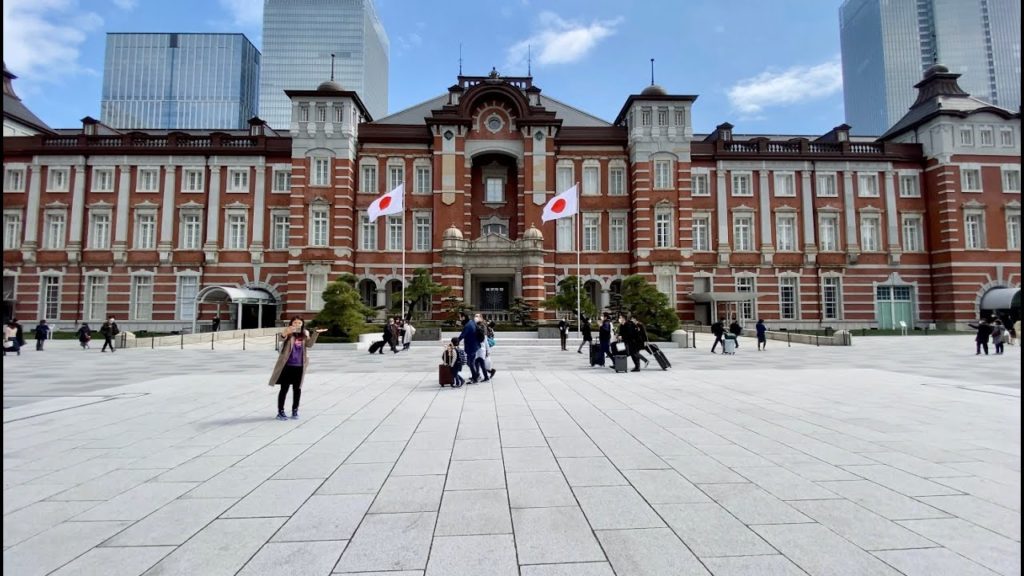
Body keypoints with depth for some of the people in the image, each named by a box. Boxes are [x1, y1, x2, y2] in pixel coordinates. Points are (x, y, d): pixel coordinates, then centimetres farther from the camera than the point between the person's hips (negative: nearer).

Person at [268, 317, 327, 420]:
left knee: (297, 388, 11)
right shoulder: (288, 332, -6)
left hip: (300, 366, 4)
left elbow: (309, 344, -6)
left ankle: (295, 410, 23)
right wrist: (285, 332, -54)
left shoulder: (305, 333, 7)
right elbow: (282, 336, -30)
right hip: (287, 365, -4)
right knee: (284, 388, 2)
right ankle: (280, 411, 13)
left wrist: (316, 333, -14)